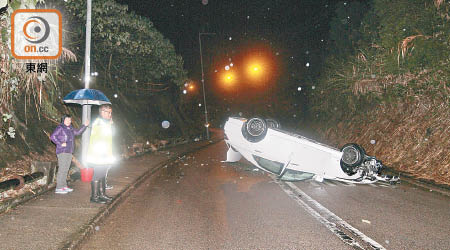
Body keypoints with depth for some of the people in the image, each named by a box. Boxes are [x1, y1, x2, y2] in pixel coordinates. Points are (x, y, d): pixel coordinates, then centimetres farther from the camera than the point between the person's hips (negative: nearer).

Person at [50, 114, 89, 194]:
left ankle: (64, 186, 16)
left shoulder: (70, 128, 16)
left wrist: (85, 126, 22)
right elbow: (52, 136, -14)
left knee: (65, 170, 10)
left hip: (69, 152, 8)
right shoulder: (60, 128, -7)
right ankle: (58, 188, -10)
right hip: (62, 151, -8)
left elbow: (77, 132, 31)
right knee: (62, 169, -11)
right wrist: (60, 144, -17)